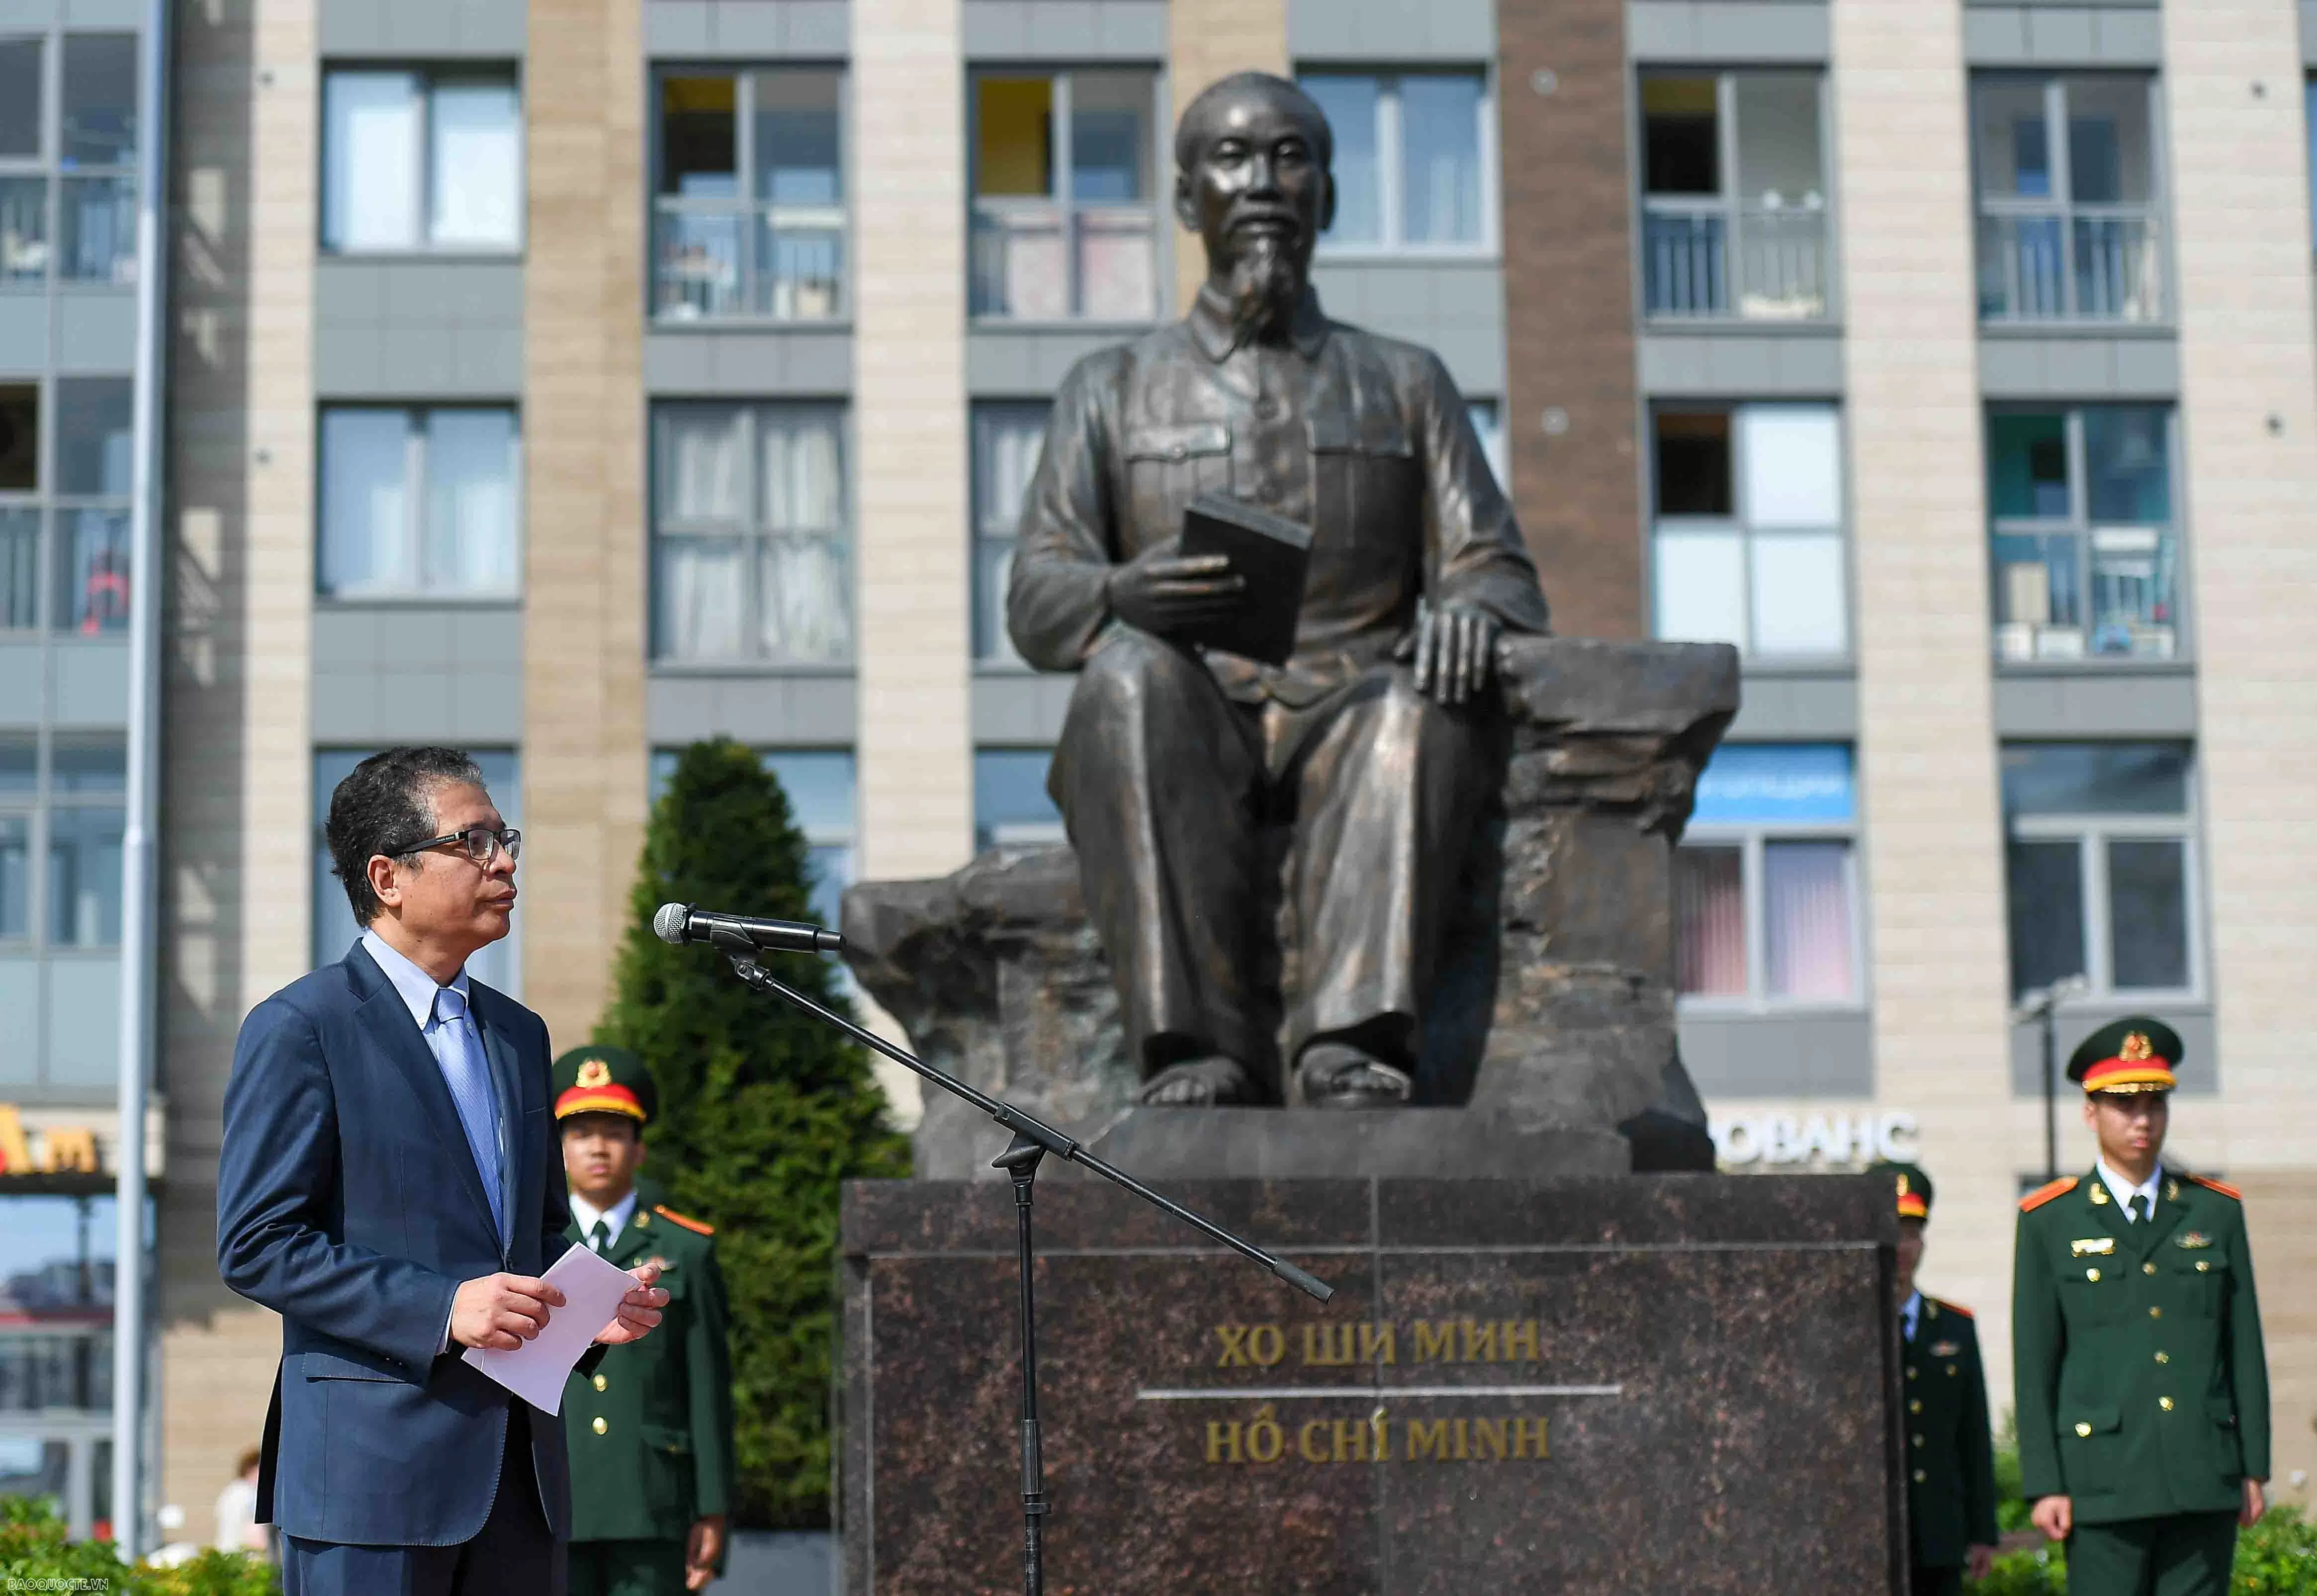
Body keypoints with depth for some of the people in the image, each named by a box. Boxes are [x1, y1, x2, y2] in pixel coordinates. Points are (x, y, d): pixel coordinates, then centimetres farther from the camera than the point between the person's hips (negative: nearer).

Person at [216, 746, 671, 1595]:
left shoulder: (518, 1033, 18)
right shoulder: (299, 1028, -5)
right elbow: (257, 1244, -11)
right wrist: (441, 1308, -19)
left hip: (518, 1469, 7)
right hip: (370, 1470, -7)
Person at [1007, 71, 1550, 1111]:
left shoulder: (1406, 385, 24)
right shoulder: (1115, 391, 21)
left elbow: (1498, 573, 13)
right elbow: (1035, 601, 8)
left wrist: (1472, 612, -14)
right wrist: (1125, 595, -18)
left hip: (1350, 725, 0)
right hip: (1186, 743, 0)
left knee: (1424, 703, -35)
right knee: (1132, 675, -36)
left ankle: (1353, 1044, -51)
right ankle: (1200, 1055, -44)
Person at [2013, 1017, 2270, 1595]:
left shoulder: (2217, 1212, 11)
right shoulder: (2049, 1222, 4)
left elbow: (2246, 1348, 11)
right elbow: (2034, 1365, 1)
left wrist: (2254, 1467, 6)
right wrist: (2045, 1484, -4)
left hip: (2205, 1479, 2)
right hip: (2105, 1478, -2)